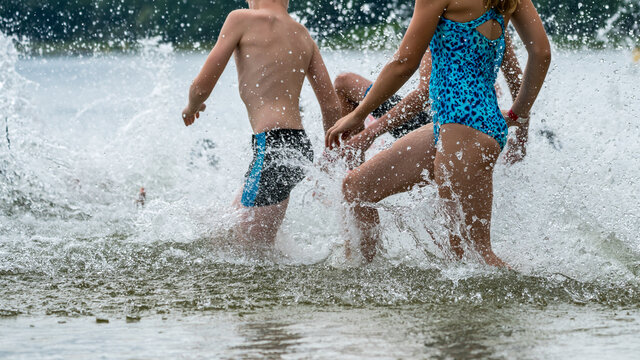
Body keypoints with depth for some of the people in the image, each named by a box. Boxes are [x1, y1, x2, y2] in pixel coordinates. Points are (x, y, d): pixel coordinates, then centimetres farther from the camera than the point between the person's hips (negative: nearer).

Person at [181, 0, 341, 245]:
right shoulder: (304, 36, 16)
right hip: (301, 145, 8)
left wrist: (192, 107, 21)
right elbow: (332, 107, 15)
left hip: (273, 145, -8)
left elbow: (202, 86, -3)